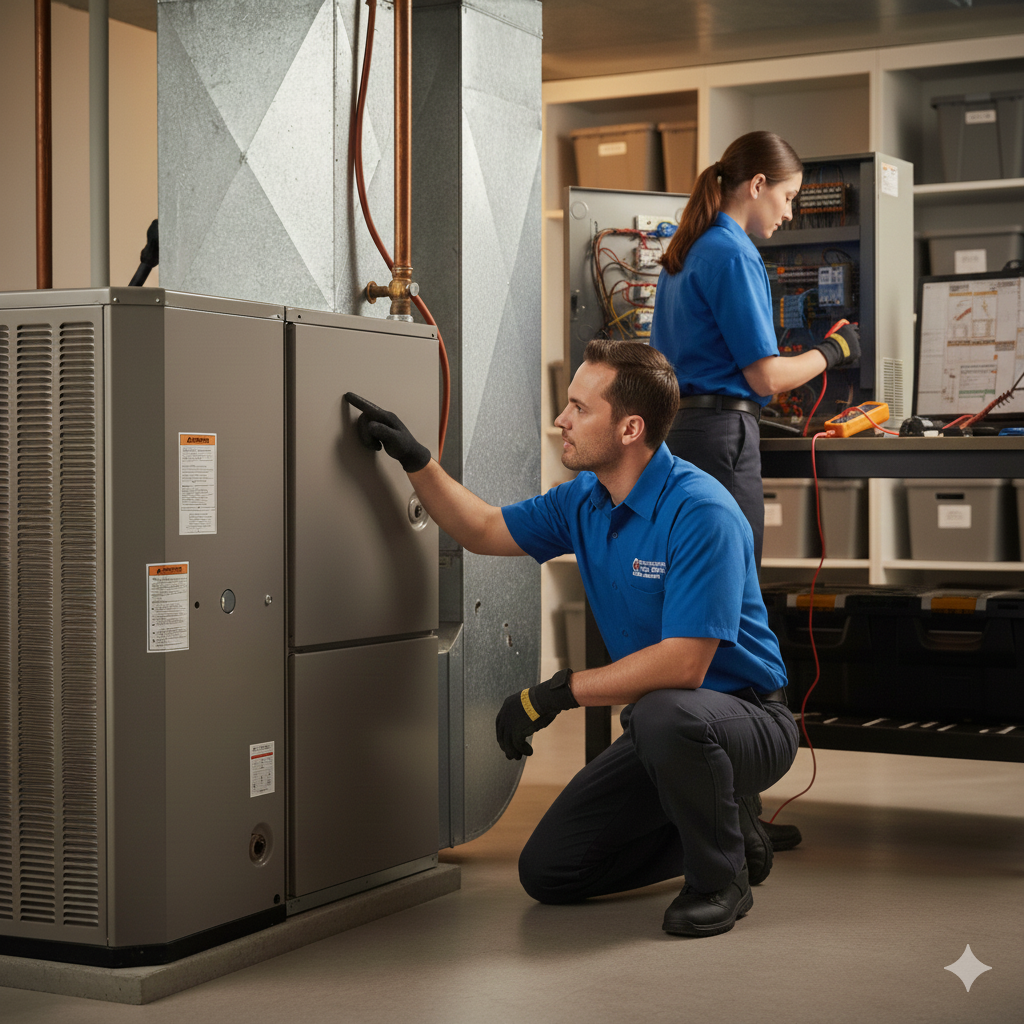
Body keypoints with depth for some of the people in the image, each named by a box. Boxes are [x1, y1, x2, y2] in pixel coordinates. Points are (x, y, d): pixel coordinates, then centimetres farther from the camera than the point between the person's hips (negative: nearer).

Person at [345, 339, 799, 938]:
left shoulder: (700, 512, -25)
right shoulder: (585, 501, 1)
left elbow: (683, 664, -31)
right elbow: (485, 531, 17)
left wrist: (558, 693, -26)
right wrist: (414, 458, 8)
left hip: (746, 715, -8)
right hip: (660, 729, 8)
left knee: (666, 715, -42)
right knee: (548, 873, 3)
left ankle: (722, 877, -14)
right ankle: (725, 831, 20)